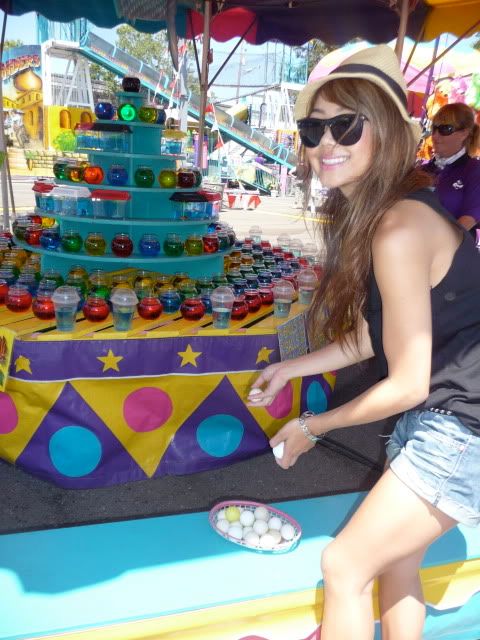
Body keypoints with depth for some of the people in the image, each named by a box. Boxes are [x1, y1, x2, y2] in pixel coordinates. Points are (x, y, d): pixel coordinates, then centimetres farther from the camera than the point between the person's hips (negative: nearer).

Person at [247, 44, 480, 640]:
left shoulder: (399, 228, -26)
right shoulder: (363, 214, 3)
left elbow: (406, 385, -21)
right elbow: (373, 335, 9)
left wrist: (310, 426, -9)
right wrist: (293, 367, 12)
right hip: (432, 418, 9)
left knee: (344, 564, 3)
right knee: (396, 563, 23)